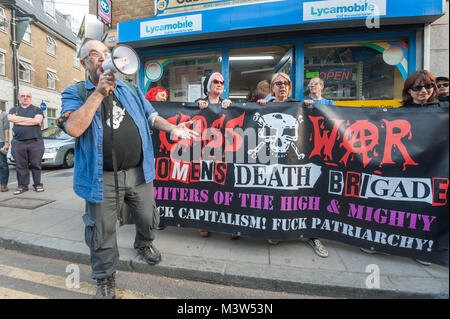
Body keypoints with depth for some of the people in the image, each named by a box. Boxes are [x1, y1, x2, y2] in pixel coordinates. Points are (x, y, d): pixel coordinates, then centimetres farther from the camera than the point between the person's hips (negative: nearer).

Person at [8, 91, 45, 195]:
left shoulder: (37, 109, 12)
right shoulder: (14, 110, 19)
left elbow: (38, 120, -8)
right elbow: (11, 118, -4)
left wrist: (19, 121, -3)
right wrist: (31, 120, -6)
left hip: (35, 142, -2)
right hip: (18, 142, 3)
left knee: (36, 165, -1)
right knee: (21, 166, 4)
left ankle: (38, 184, 7)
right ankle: (22, 186, 12)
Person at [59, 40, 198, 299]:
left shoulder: (132, 89, 12)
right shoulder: (74, 93, 0)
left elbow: (151, 116, 14)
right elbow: (74, 128, -17)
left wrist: (172, 128, -5)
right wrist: (99, 93, -16)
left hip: (139, 173, 3)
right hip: (102, 178, -2)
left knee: (147, 218, 17)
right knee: (102, 232, 12)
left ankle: (144, 244, 52)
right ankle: (106, 279, 37)